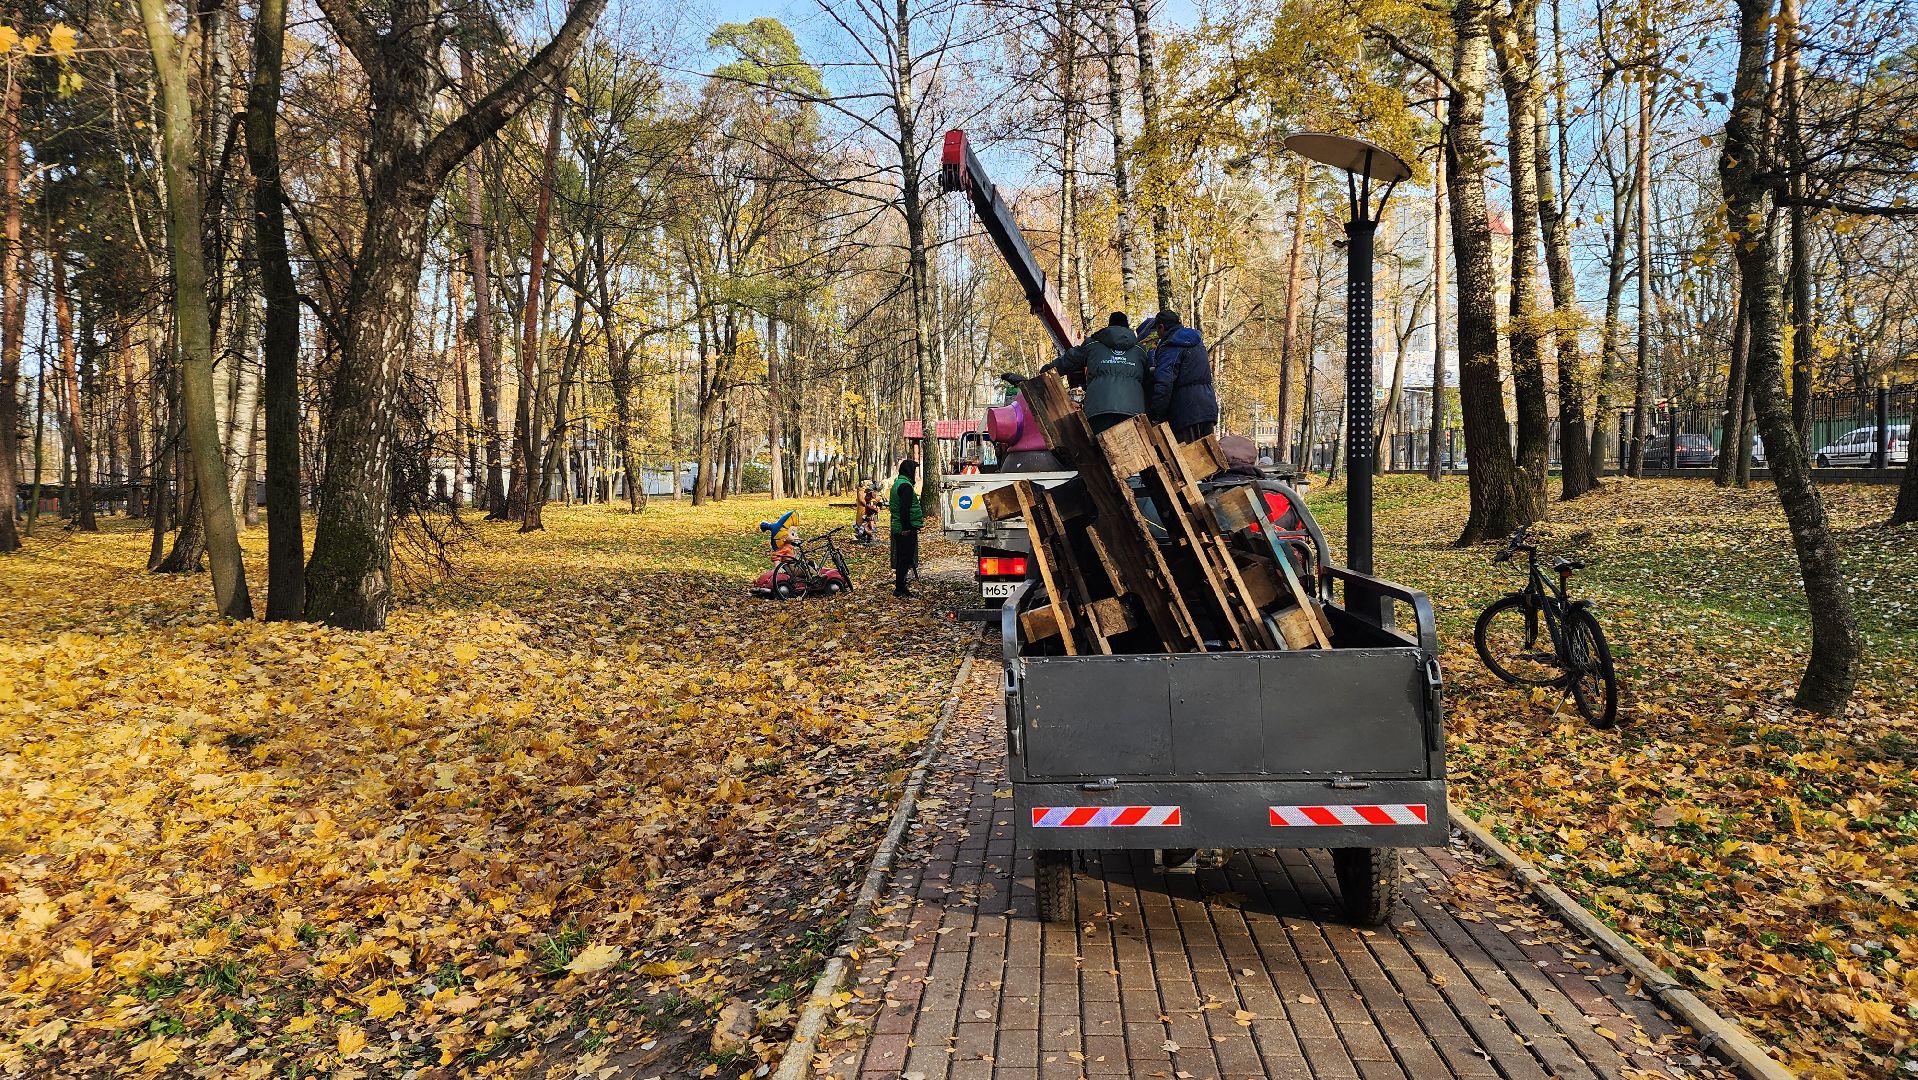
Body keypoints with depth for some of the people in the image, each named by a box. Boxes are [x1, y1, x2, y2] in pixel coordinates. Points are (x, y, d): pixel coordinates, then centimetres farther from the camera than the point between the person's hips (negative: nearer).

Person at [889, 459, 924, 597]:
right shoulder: (906, 485, -16)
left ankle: (900, 586, 20)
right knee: (905, 558, -7)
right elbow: (905, 509, -23)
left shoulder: (897, 484, 17)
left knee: (901, 558, 14)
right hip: (907, 529, -10)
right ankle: (899, 588, -5)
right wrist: (907, 527, -22)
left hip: (898, 528, 10)